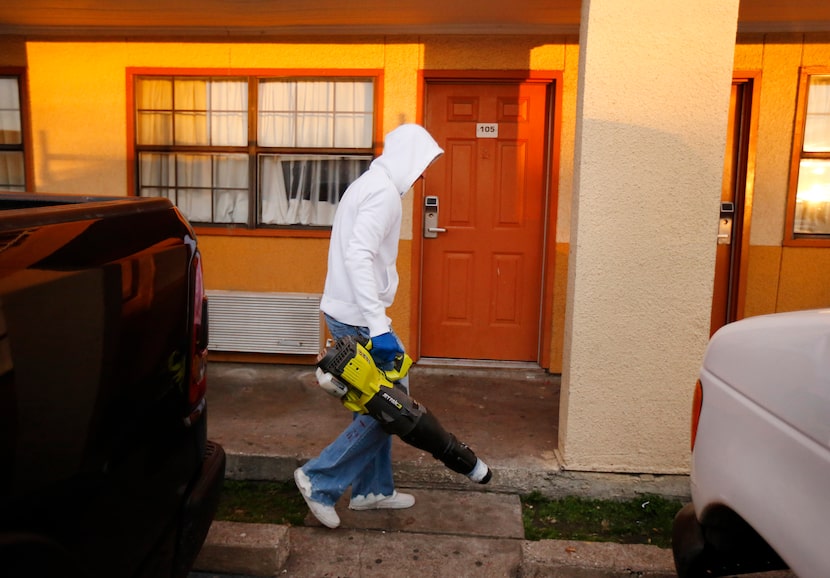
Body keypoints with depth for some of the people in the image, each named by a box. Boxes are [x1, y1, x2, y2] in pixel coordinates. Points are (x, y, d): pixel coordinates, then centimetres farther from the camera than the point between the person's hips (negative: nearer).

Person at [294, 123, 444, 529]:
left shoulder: (370, 184, 16)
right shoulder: (384, 192, -15)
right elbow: (359, 257, -27)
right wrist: (378, 326, -30)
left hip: (346, 312, 10)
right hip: (357, 316, -10)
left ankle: (373, 488, 27)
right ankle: (321, 480, 4)